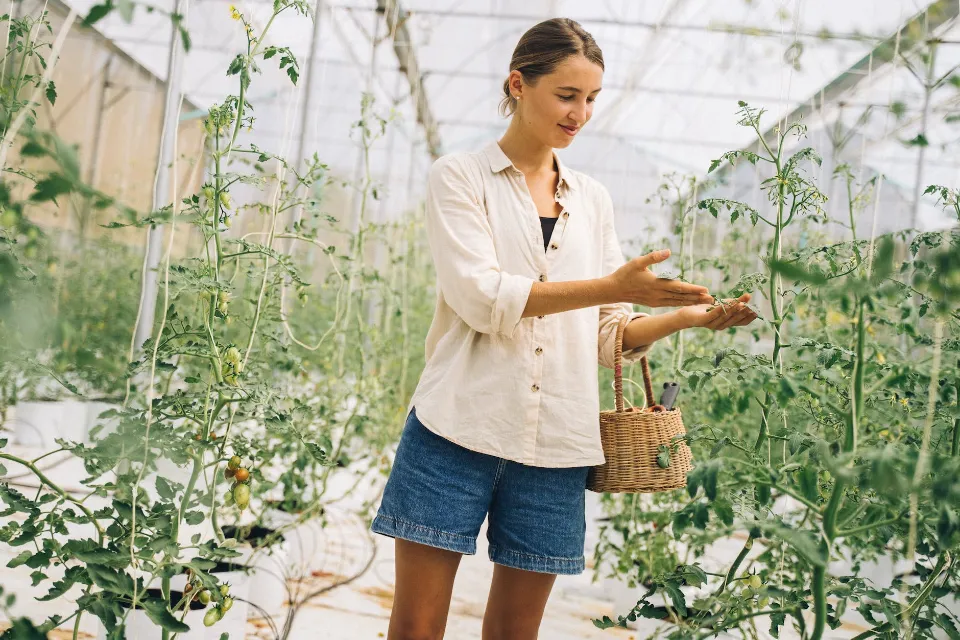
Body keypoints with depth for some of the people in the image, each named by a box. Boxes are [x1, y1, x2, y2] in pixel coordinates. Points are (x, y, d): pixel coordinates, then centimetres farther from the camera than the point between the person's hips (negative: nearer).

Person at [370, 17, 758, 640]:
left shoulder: (592, 201, 16)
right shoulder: (461, 177, 4)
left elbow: (606, 335, 14)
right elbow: (480, 296, -12)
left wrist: (687, 317, -4)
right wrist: (612, 287, -19)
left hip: (555, 446, 4)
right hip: (459, 428, -3)